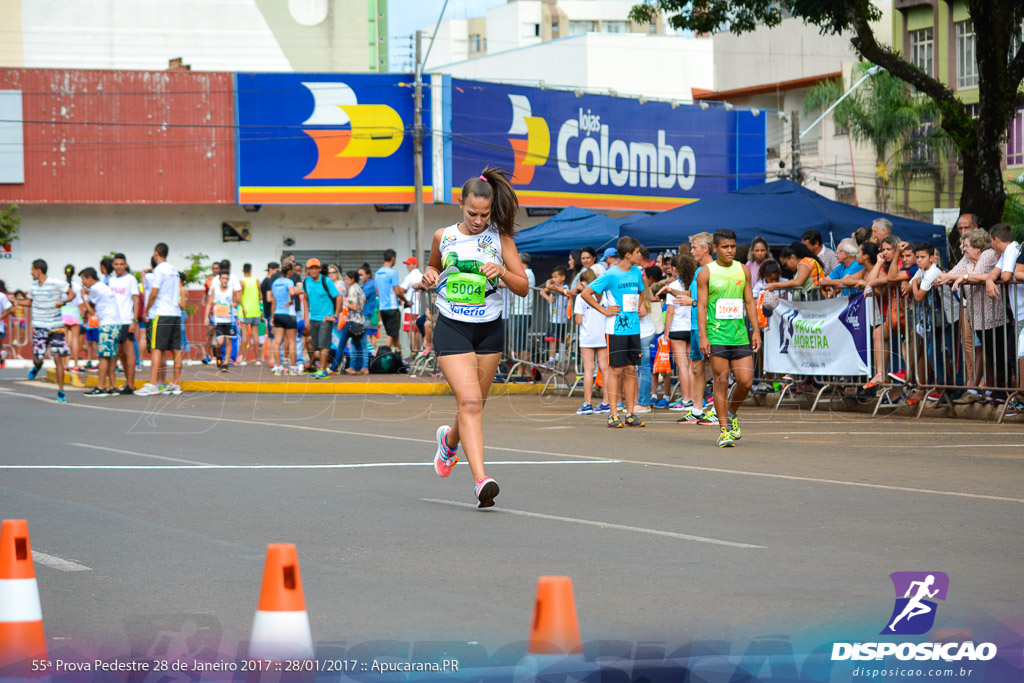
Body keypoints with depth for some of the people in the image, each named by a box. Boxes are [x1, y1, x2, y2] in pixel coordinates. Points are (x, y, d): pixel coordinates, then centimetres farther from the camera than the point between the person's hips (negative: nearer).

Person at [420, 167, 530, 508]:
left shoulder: (501, 238, -2)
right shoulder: (443, 237, 2)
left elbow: (523, 287, -1)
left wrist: (503, 272, -21)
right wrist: (429, 274, -1)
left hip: (490, 330, 2)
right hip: (451, 328, -2)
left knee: (476, 404, 13)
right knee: (470, 402, -17)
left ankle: (450, 440, 48)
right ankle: (480, 479, -23)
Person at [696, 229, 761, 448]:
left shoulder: (743, 270, 11)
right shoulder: (706, 273, 1)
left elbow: (749, 302, 14)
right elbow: (701, 305, -2)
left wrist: (756, 330, 7)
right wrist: (703, 336, -10)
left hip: (740, 336, 3)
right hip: (716, 337, -3)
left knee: (746, 381, -3)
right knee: (721, 383, -5)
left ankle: (732, 413, 25)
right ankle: (724, 430, 1)